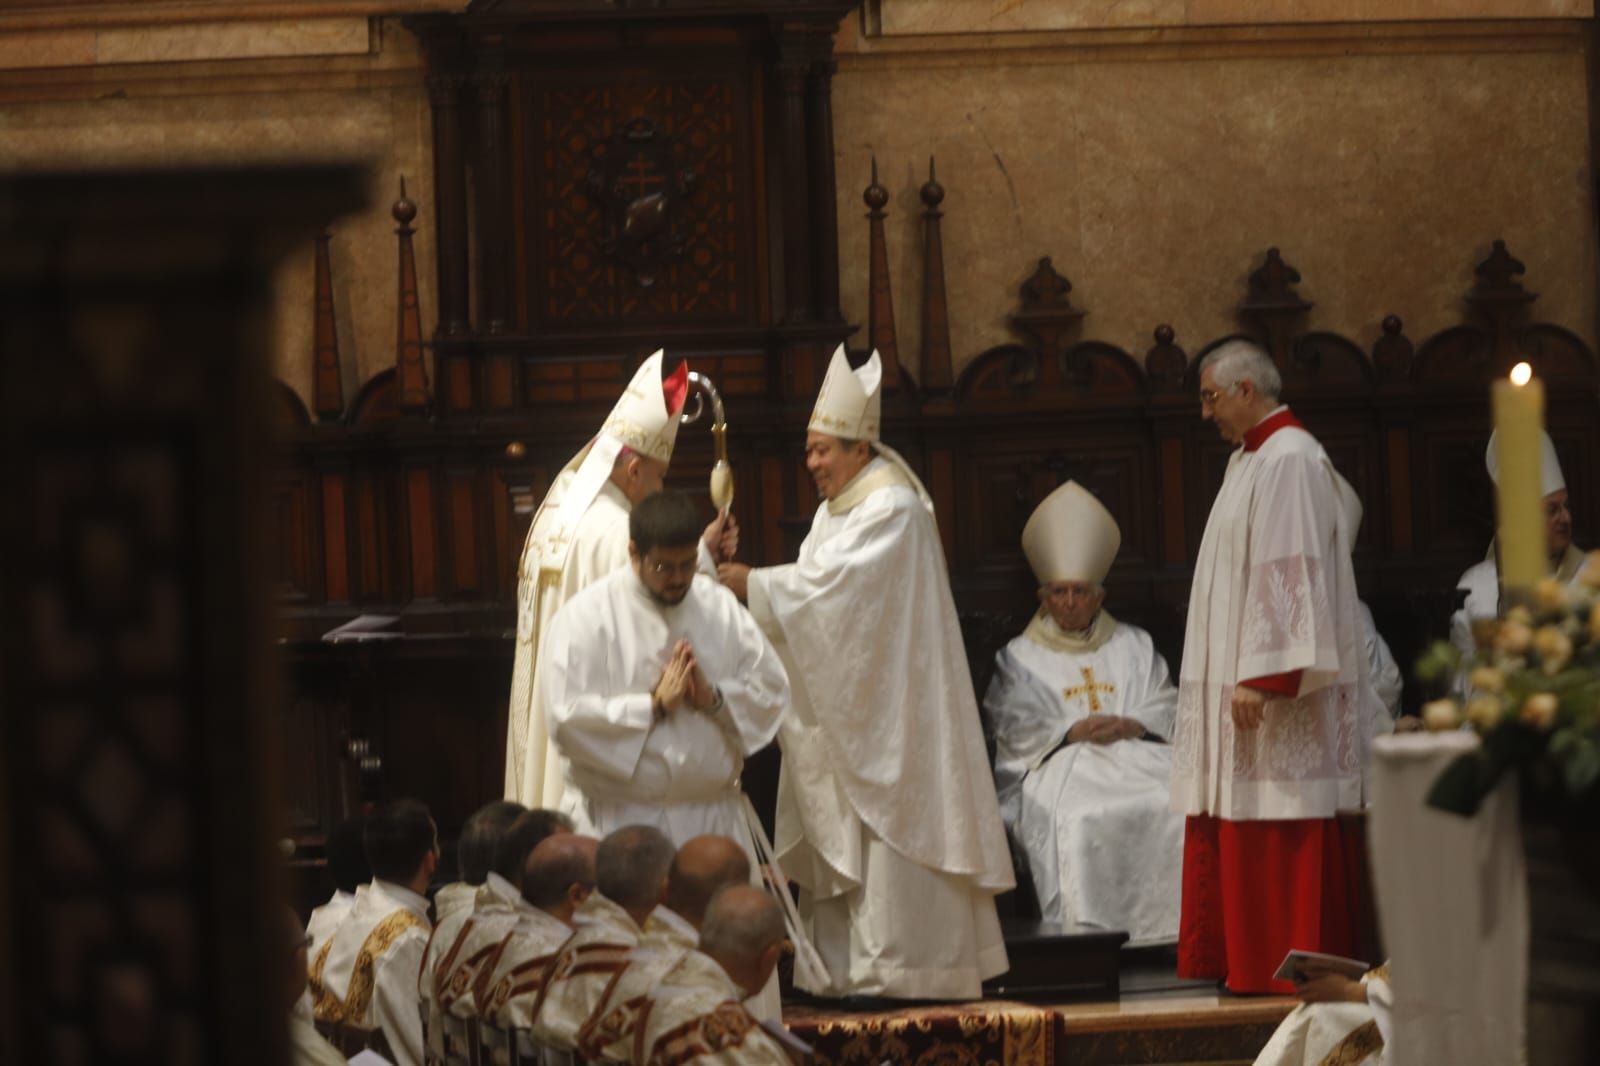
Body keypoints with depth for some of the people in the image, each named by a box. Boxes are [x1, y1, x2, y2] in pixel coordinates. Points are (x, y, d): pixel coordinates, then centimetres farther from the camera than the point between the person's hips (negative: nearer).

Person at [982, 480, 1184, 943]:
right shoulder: (1018, 658, 18)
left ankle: (1173, 924, -28)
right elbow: (1013, 726, 4)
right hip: (1059, 764, -2)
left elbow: (1167, 706, 16)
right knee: (1076, 817, -36)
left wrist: (1130, 724, -6)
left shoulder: (1133, 646, 25)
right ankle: (1085, 933, -40)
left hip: (1135, 754, 2)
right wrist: (1072, 730, -11)